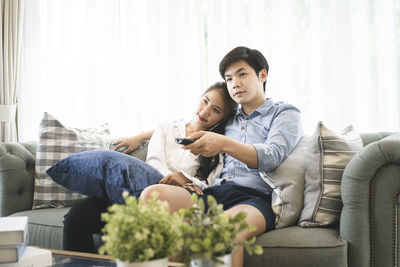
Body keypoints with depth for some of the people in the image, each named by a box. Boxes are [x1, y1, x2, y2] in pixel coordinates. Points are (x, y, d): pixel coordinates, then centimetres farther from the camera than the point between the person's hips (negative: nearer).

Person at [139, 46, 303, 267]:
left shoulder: (285, 113, 14)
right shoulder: (229, 119, 28)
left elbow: (271, 156, -7)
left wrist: (224, 144, -24)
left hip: (255, 197, -5)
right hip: (216, 192, 5)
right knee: (151, 194, -23)